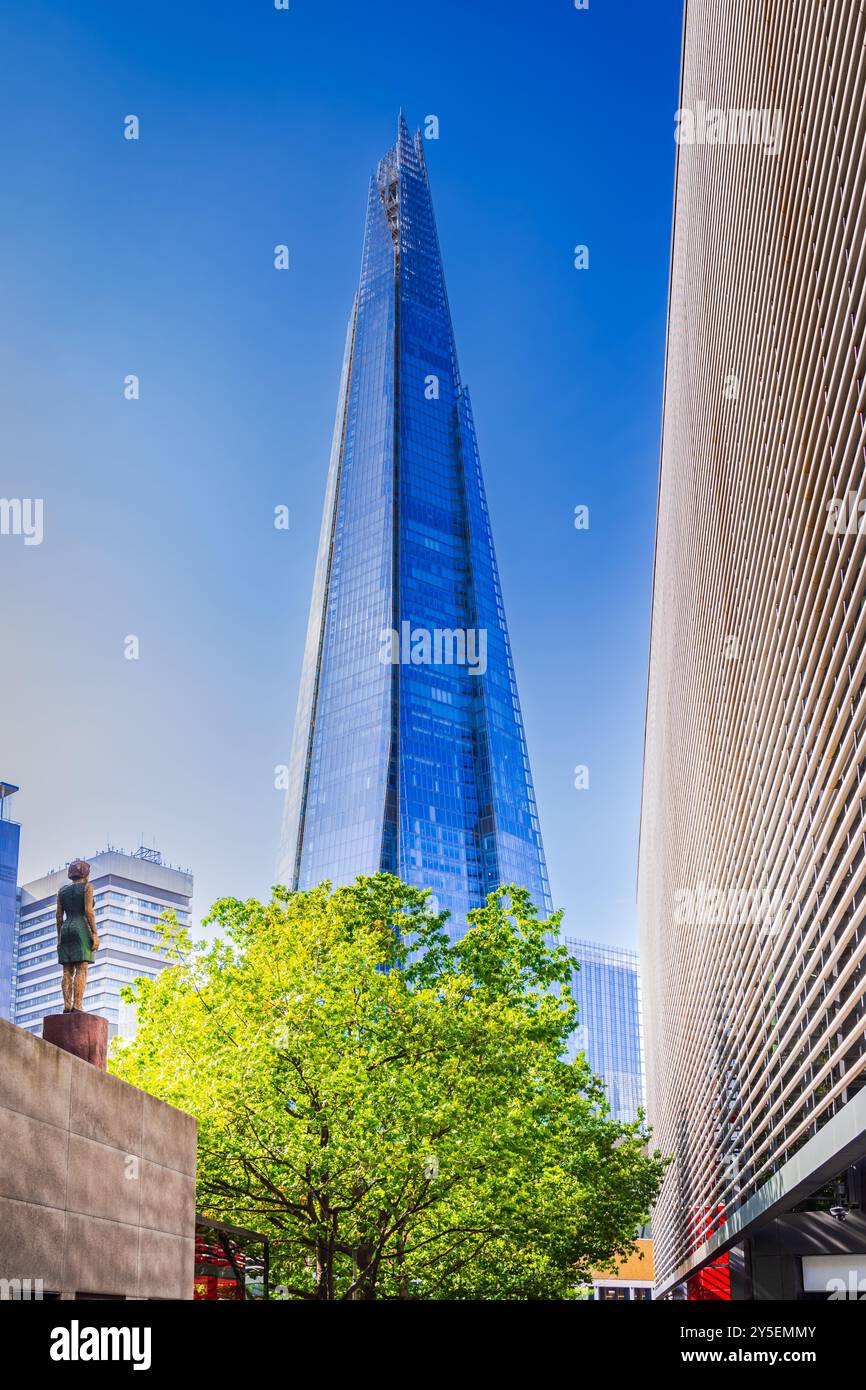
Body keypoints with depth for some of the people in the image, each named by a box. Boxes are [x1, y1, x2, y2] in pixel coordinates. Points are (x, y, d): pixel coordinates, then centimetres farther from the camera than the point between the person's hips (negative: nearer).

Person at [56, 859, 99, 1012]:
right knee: (81, 971, -10)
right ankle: (77, 1008, -19)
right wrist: (95, 935, -11)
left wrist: (59, 938, 16)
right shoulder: (87, 887, -1)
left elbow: (59, 916, 11)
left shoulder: (62, 890, 14)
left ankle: (67, 1008, -8)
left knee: (68, 972, 2)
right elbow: (89, 911, -10)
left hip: (66, 933, 5)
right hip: (82, 932, -5)